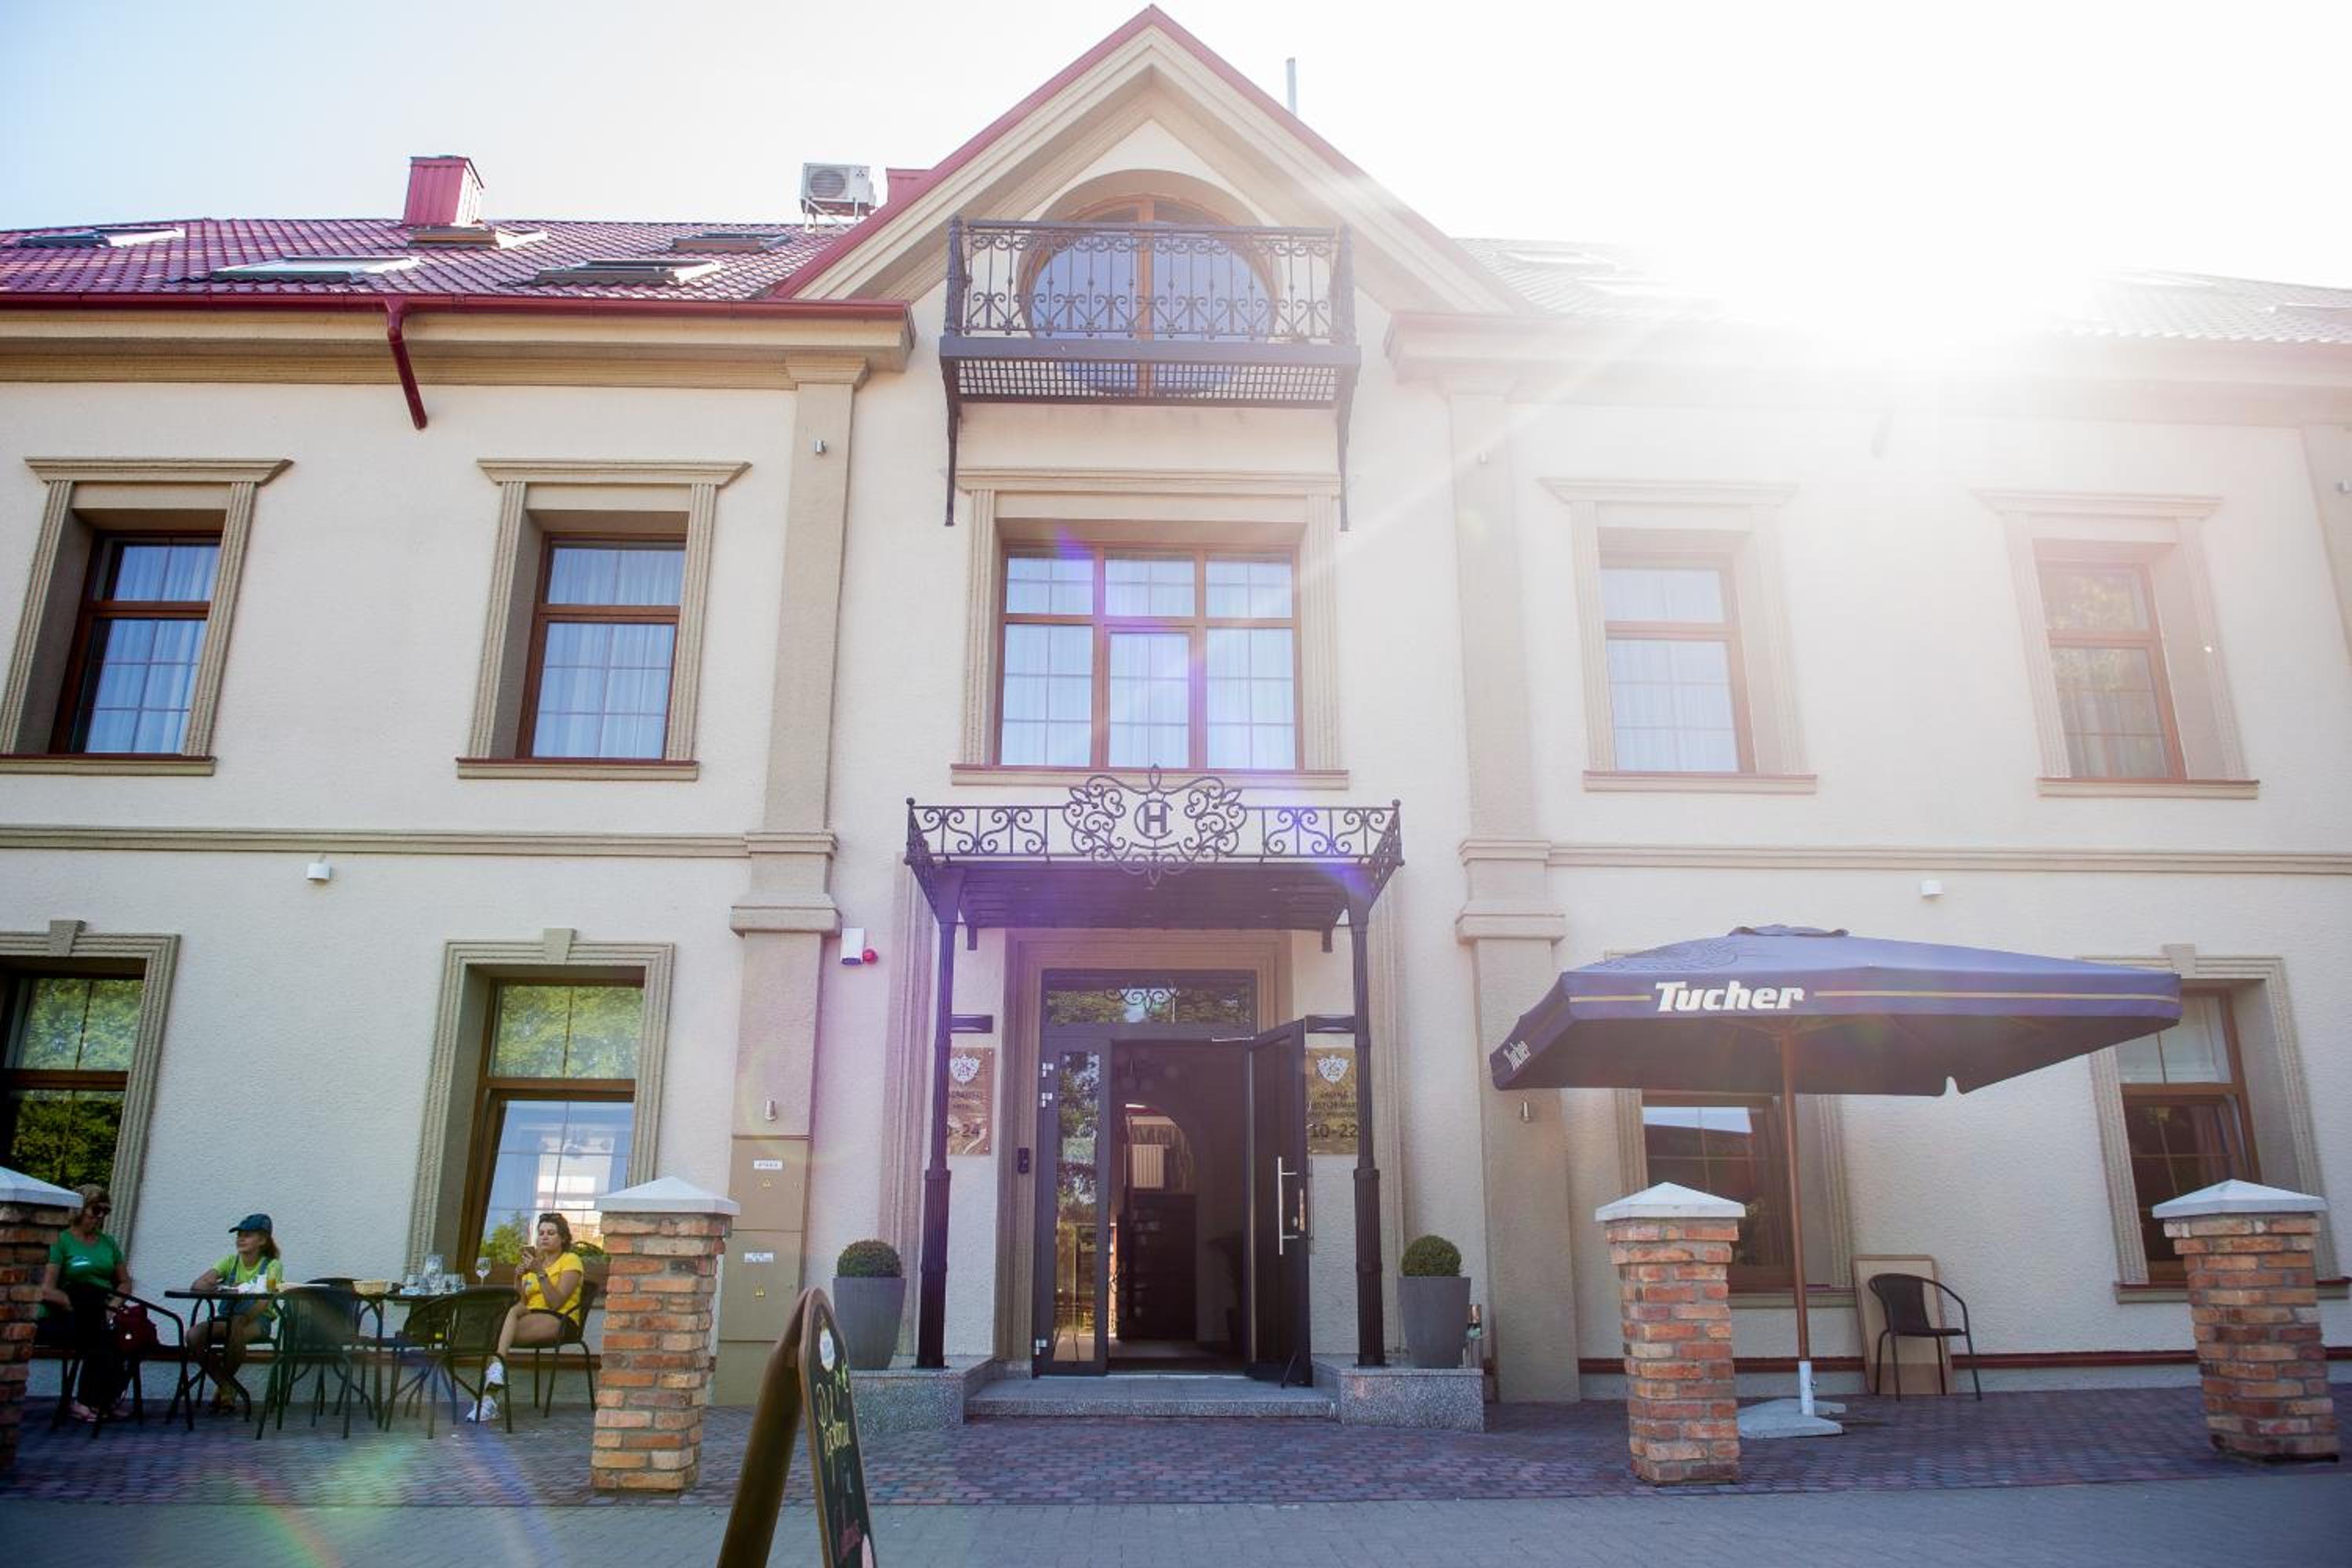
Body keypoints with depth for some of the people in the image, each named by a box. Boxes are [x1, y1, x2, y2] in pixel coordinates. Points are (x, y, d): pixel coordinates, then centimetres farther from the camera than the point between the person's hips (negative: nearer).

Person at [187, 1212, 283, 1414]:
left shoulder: (272, 1265, -5)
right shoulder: (231, 1261, 7)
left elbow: (264, 1302, -19)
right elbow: (196, 1285, -6)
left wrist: (242, 1319, -34)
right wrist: (221, 1287, -25)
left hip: (256, 1320, -4)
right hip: (226, 1317, 5)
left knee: (235, 1331, -38)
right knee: (193, 1335, -25)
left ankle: (227, 1386, -8)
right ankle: (226, 1385, -5)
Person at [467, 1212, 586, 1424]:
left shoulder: (571, 1260, 3)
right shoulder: (535, 1260, 24)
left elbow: (555, 1303, -11)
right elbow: (520, 1302, 13)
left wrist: (541, 1273, -18)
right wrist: (518, 1278, -3)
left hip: (559, 1321, -5)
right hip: (530, 1317, 6)